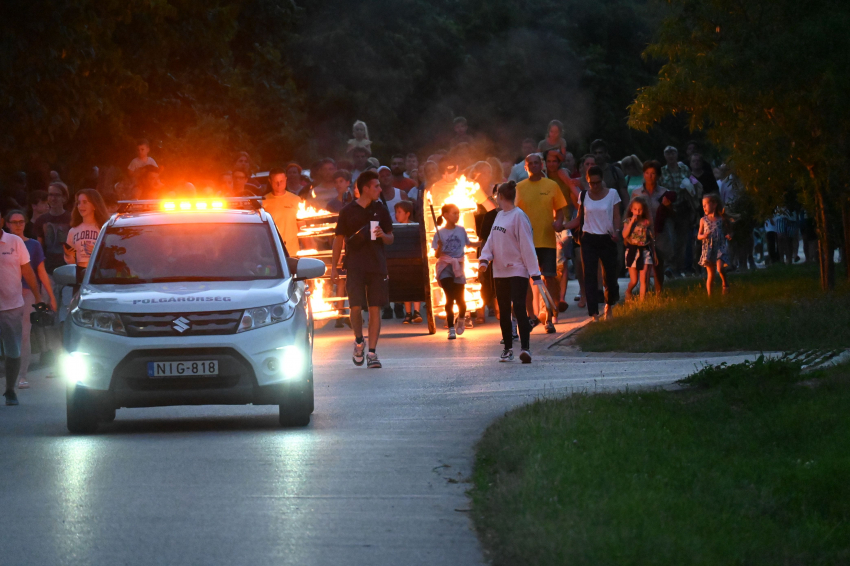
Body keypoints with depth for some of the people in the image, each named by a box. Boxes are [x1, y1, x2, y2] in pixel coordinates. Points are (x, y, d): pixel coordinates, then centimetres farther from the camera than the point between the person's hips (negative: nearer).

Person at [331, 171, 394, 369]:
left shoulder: (380, 210, 10)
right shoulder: (348, 211, 4)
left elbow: (391, 239, 15)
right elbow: (339, 239, 8)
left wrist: (383, 235, -9)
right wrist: (334, 266, 3)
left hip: (377, 265, 2)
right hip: (355, 266, -2)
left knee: (375, 308, -2)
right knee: (356, 307, -10)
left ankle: (372, 352, 2)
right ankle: (359, 341, 17)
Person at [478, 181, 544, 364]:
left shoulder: (519, 216, -11)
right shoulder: (499, 216, 13)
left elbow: (527, 246, -14)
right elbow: (491, 240, 15)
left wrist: (535, 273, -17)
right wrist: (485, 259, -4)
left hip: (518, 271, -8)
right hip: (500, 271, 8)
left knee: (519, 308, -16)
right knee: (503, 311, 11)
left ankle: (525, 347, -20)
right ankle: (508, 348, 20)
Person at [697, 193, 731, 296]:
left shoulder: (722, 219, 5)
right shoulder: (703, 220, 9)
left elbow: (726, 232, 15)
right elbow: (699, 236, 11)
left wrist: (729, 236, -8)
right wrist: (703, 236, -11)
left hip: (720, 247, -2)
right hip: (708, 248, 2)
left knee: (720, 268, -24)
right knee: (710, 275, 3)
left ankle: (725, 283, 2)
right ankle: (709, 295, 10)